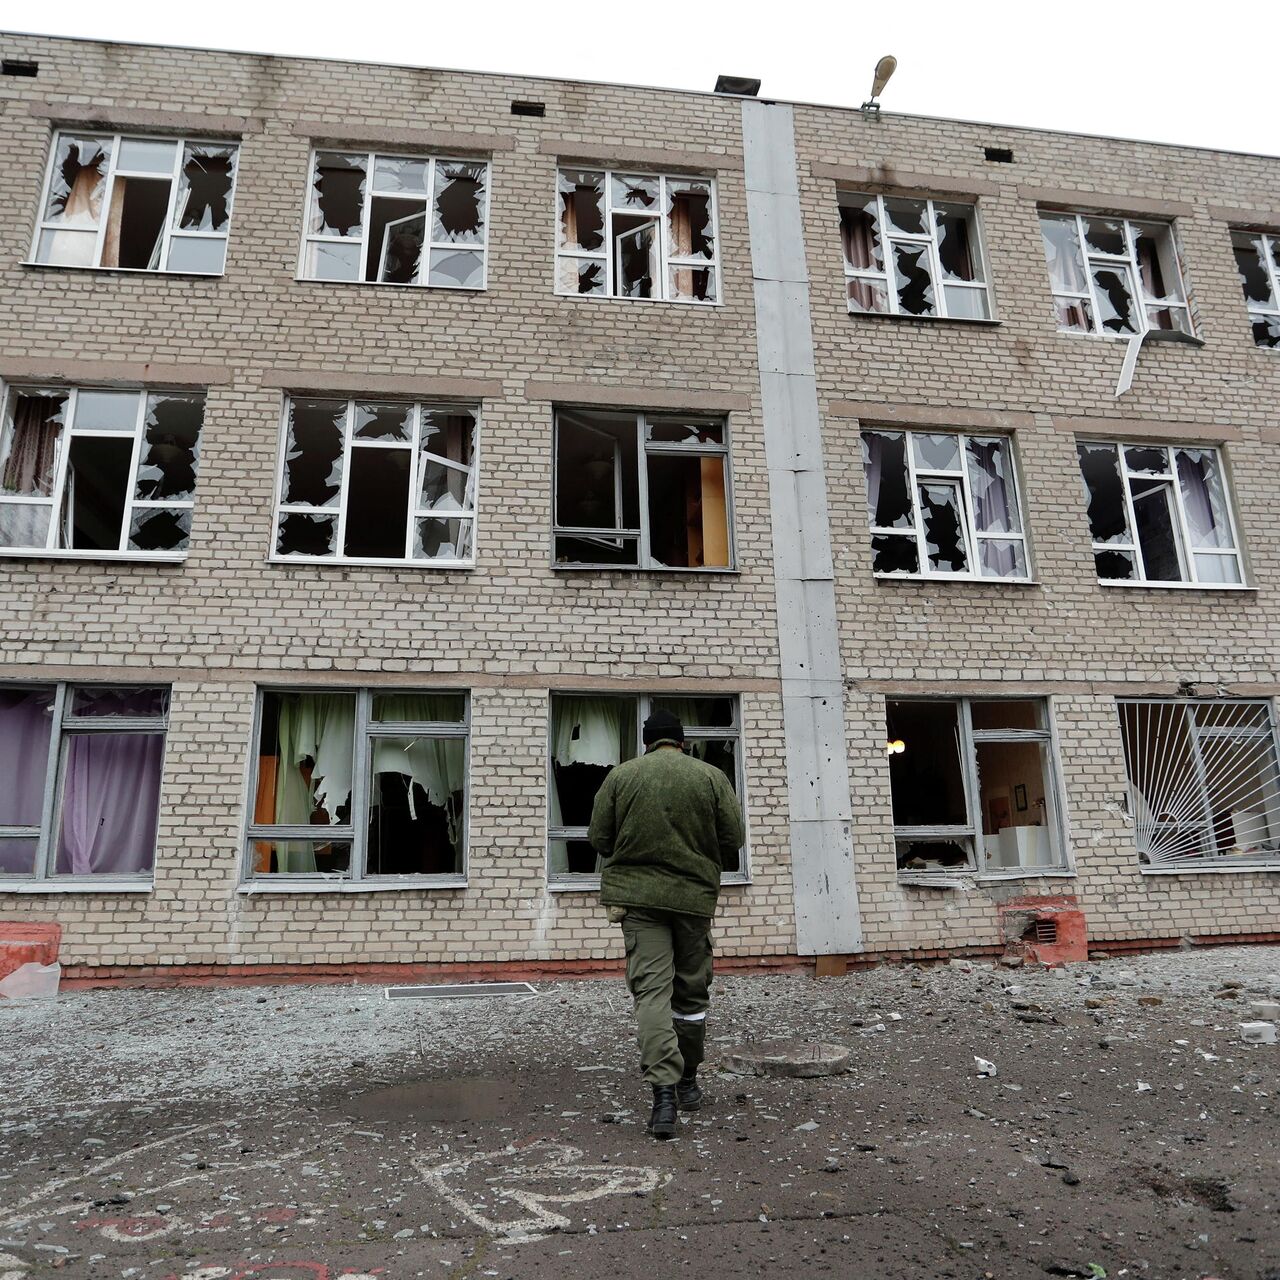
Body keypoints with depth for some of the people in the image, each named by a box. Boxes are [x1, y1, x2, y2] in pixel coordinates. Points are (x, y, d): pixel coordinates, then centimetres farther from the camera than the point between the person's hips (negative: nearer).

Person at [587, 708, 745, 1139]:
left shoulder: (620, 775, 1)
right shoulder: (712, 777, 1)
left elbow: (598, 838, 3)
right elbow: (732, 839, 2)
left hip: (637, 894, -1)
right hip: (695, 896, 1)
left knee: (651, 991, -2)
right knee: (691, 992, 15)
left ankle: (663, 1091, -13)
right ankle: (687, 1082, 28)